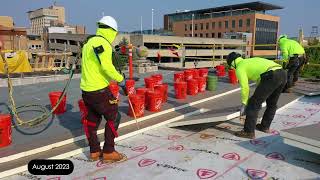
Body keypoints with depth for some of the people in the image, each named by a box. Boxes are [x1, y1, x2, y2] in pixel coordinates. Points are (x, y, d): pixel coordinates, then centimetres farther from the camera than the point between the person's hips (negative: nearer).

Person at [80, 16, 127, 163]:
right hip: (99, 90, -9)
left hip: (86, 89, 9)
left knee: (92, 120, 16)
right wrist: (120, 79, -17)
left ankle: (94, 151, 28)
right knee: (113, 118, 4)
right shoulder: (103, 43, -15)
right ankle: (108, 152, 11)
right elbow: (107, 66, -27)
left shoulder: (89, 42, 15)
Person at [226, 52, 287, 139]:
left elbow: (245, 88, 1)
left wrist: (243, 105, 12)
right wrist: (260, 98, 43)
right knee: (272, 103, 26)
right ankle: (265, 126, 40)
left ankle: (249, 132, 5)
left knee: (254, 103, 1)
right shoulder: (253, 61, 36)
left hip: (272, 77, -9)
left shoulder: (239, 68, 9)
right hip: (282, 74, 9)